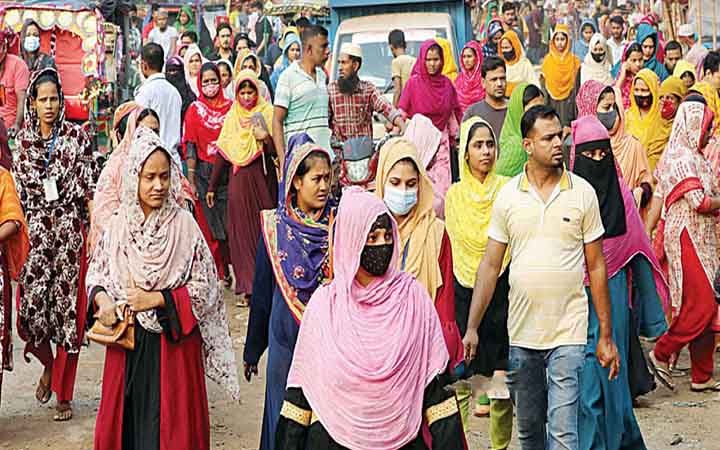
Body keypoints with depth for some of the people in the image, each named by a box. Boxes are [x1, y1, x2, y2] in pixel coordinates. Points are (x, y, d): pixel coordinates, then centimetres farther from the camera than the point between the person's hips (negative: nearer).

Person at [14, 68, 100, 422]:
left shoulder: (77, 137, 0)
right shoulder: (23, 139, 7)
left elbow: (91, 188, -2)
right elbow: (18, 190, 13)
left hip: (70, 231, -2)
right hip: (35, 232, 2)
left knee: (68, 308, 0)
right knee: (30, 307, -8)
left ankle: (63, 395, 10)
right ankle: (48, 363, 26)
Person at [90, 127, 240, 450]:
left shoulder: (184, 225, -8)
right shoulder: (118, 225, 0)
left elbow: (204, 288, -7)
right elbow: (96, 273, 9)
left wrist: (157, 300, -14)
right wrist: (102, 300, -11)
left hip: (174, 340, -3)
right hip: (127, 339, 3)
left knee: (171, 420, 2)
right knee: (127, 417, 9)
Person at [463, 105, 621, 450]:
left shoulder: (582, 192, -1)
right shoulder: (508, 195, 2)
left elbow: (596, 266, 2)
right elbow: (490, 266, 5)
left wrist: (606, 336, 1)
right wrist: (472, 328, -1)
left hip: (568, 332, -2)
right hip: (521, 332, 2)